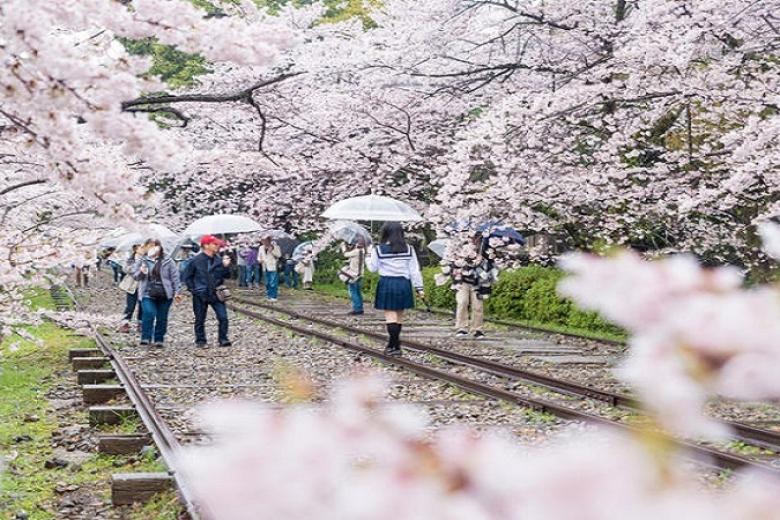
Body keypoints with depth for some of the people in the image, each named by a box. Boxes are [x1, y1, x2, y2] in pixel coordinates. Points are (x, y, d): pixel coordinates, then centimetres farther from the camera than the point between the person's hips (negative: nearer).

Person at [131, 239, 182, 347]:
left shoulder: (167, 261, 2)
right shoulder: (141, 261, 8)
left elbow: (175, 277, 3)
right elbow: (135, 275, 11)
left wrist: (177, 292, -2)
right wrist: (141, 272, -12)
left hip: (164, 295, 0)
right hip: (147, 294, 0)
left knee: (162, 318, 6)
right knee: (148, 313, -21)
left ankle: (159, 339, 20)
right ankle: (146, 337, -15)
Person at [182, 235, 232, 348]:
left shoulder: (219, 260, 1)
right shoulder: (196, 260, -7)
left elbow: (226, 275, 6)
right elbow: (187, 277, 2)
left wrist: (226, 266, -11)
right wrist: (193, 289, -2)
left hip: (216, 294, 2)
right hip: (200, 296, -2)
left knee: (223, 317, -8)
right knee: (200, 320, 8)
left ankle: (223, 339, 2)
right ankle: (200, 341, 20)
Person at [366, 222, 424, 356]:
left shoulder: (379, 250, -6)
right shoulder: (408, 249, 2)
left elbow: (373, 268, 2)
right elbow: (414, 269, 2)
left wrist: (368, 258, 22)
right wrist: (419, 287, 4)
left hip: (387, 284, -3)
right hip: (404, 284, 3)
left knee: (390, 315, -1)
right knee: (399, 316, 14)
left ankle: (396, 347, -8)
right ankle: (392, 344, 25)